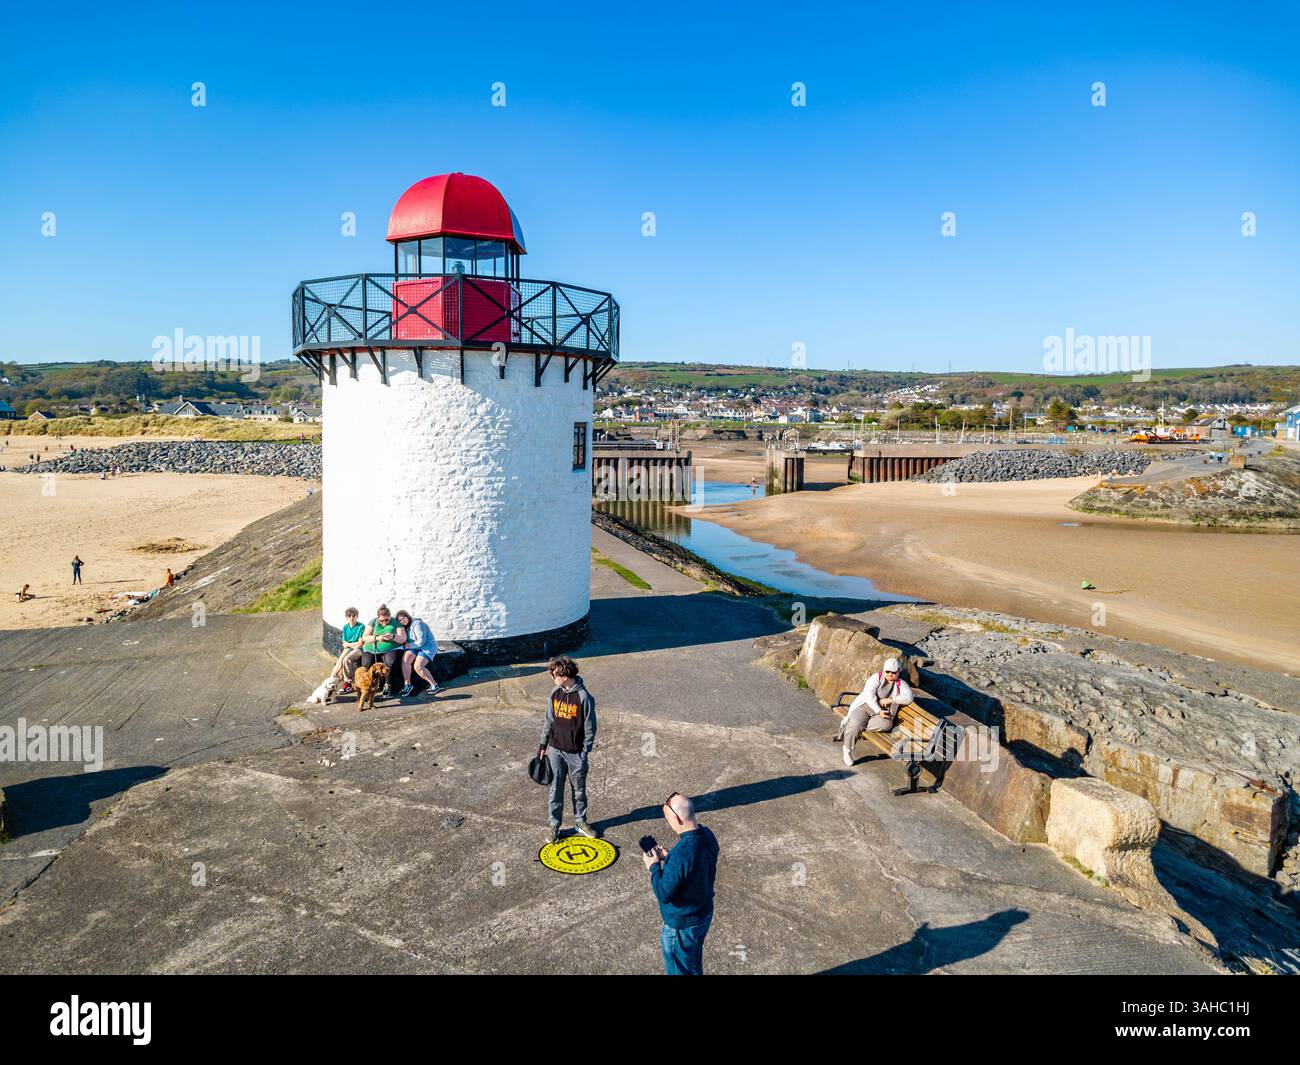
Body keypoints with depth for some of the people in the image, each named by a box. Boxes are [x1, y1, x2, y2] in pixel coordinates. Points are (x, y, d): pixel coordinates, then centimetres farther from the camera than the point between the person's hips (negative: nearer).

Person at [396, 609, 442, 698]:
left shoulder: (417, 624, -17)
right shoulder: (405, 627, 10)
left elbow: (421, 641, -21)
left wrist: (410, 645, -13)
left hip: (427, 647, -7)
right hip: (415, 648, 7)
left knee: (418, 666, -25)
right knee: (405, 658, -22)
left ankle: (434, 685, -11)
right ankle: (407, 684, -17)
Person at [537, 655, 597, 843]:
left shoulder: (584, 697, -16)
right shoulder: (556, 693, 0)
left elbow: (590, 728, -10)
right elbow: (549, 721, 10)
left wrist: (585, 754, -10)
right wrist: (543, 745, 9)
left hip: (575, 753, -3)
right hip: (555, 750, 4)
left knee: (579, 790, 13)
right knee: (555, 790, 9)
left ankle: (580, 821, 31)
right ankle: (554, 825, 22)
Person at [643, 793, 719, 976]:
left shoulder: (680, 854, -36)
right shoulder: (707, 836, -10)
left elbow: (663, 895, -27)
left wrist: (654, 867, -14)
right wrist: (667, 858, 1)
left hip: (682, 925, -7)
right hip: (705, 914, 8)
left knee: (679, 971, 17)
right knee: (695, 966, 29)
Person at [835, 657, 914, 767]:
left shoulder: (901, 684, 9)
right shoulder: (876, 678, 0)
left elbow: (908, 698, -8)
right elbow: (869, 695, -13)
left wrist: (891, 700, -18)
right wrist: (878, 711, -25)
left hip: (884, 712, 2)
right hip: (865, 705, -2)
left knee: (886, 724, -32)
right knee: (855, 724, -29)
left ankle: (850, 723, -17)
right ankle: (847, 751, -7)